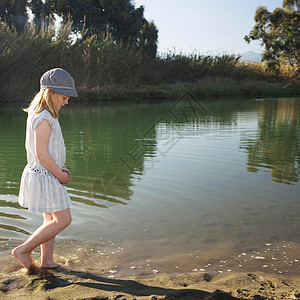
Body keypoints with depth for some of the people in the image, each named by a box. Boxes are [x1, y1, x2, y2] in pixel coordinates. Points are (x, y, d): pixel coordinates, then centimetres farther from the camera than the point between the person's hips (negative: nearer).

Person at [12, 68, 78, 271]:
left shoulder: (41, 114, 11)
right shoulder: (43, 118, -21)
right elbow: (41, 154, -24)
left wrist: (61, 169, 9)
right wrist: (60, 175, -12)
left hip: (47, 175, 10)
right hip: (44, 177, -10)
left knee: (52, 219, 17)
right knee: (63, 220, -2)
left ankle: (47, 260, 28)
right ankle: (23, 250, 8)